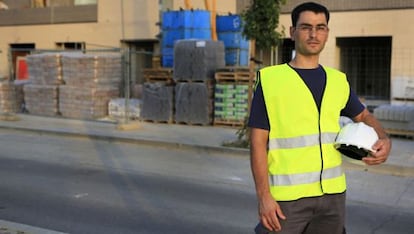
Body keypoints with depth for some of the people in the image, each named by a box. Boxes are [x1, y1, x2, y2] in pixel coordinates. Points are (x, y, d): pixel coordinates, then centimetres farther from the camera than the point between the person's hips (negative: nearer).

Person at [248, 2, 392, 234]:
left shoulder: (339, 80, 8)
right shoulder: (270, 79, -6)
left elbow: (363, 115, 24)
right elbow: (258, 143, -7)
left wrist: (384, 139, 3)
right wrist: (264, 196, -13)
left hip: (333, 194, 5)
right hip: (287, 196, -4)